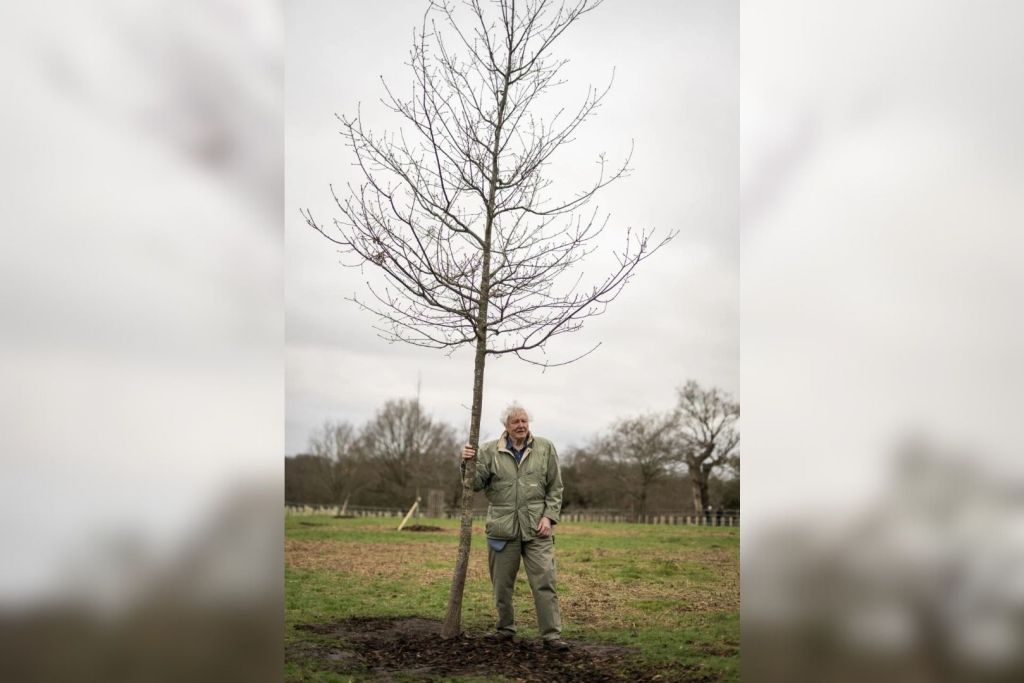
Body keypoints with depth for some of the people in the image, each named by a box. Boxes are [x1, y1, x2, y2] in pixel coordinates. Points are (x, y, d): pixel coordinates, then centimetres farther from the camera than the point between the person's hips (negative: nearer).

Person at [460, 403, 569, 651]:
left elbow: (555, 488, 7)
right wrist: (467, 463, -17)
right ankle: (505, 628, 27)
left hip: (536, 528, -1)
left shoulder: (545, 448, 5)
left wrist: (549, 516, -4)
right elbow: (476, 483, 1)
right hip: (502, 527, 1)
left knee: (544, 581, -6)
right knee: (502, 583, 10)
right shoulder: (490, 451, 3)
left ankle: (552, 634, -2)